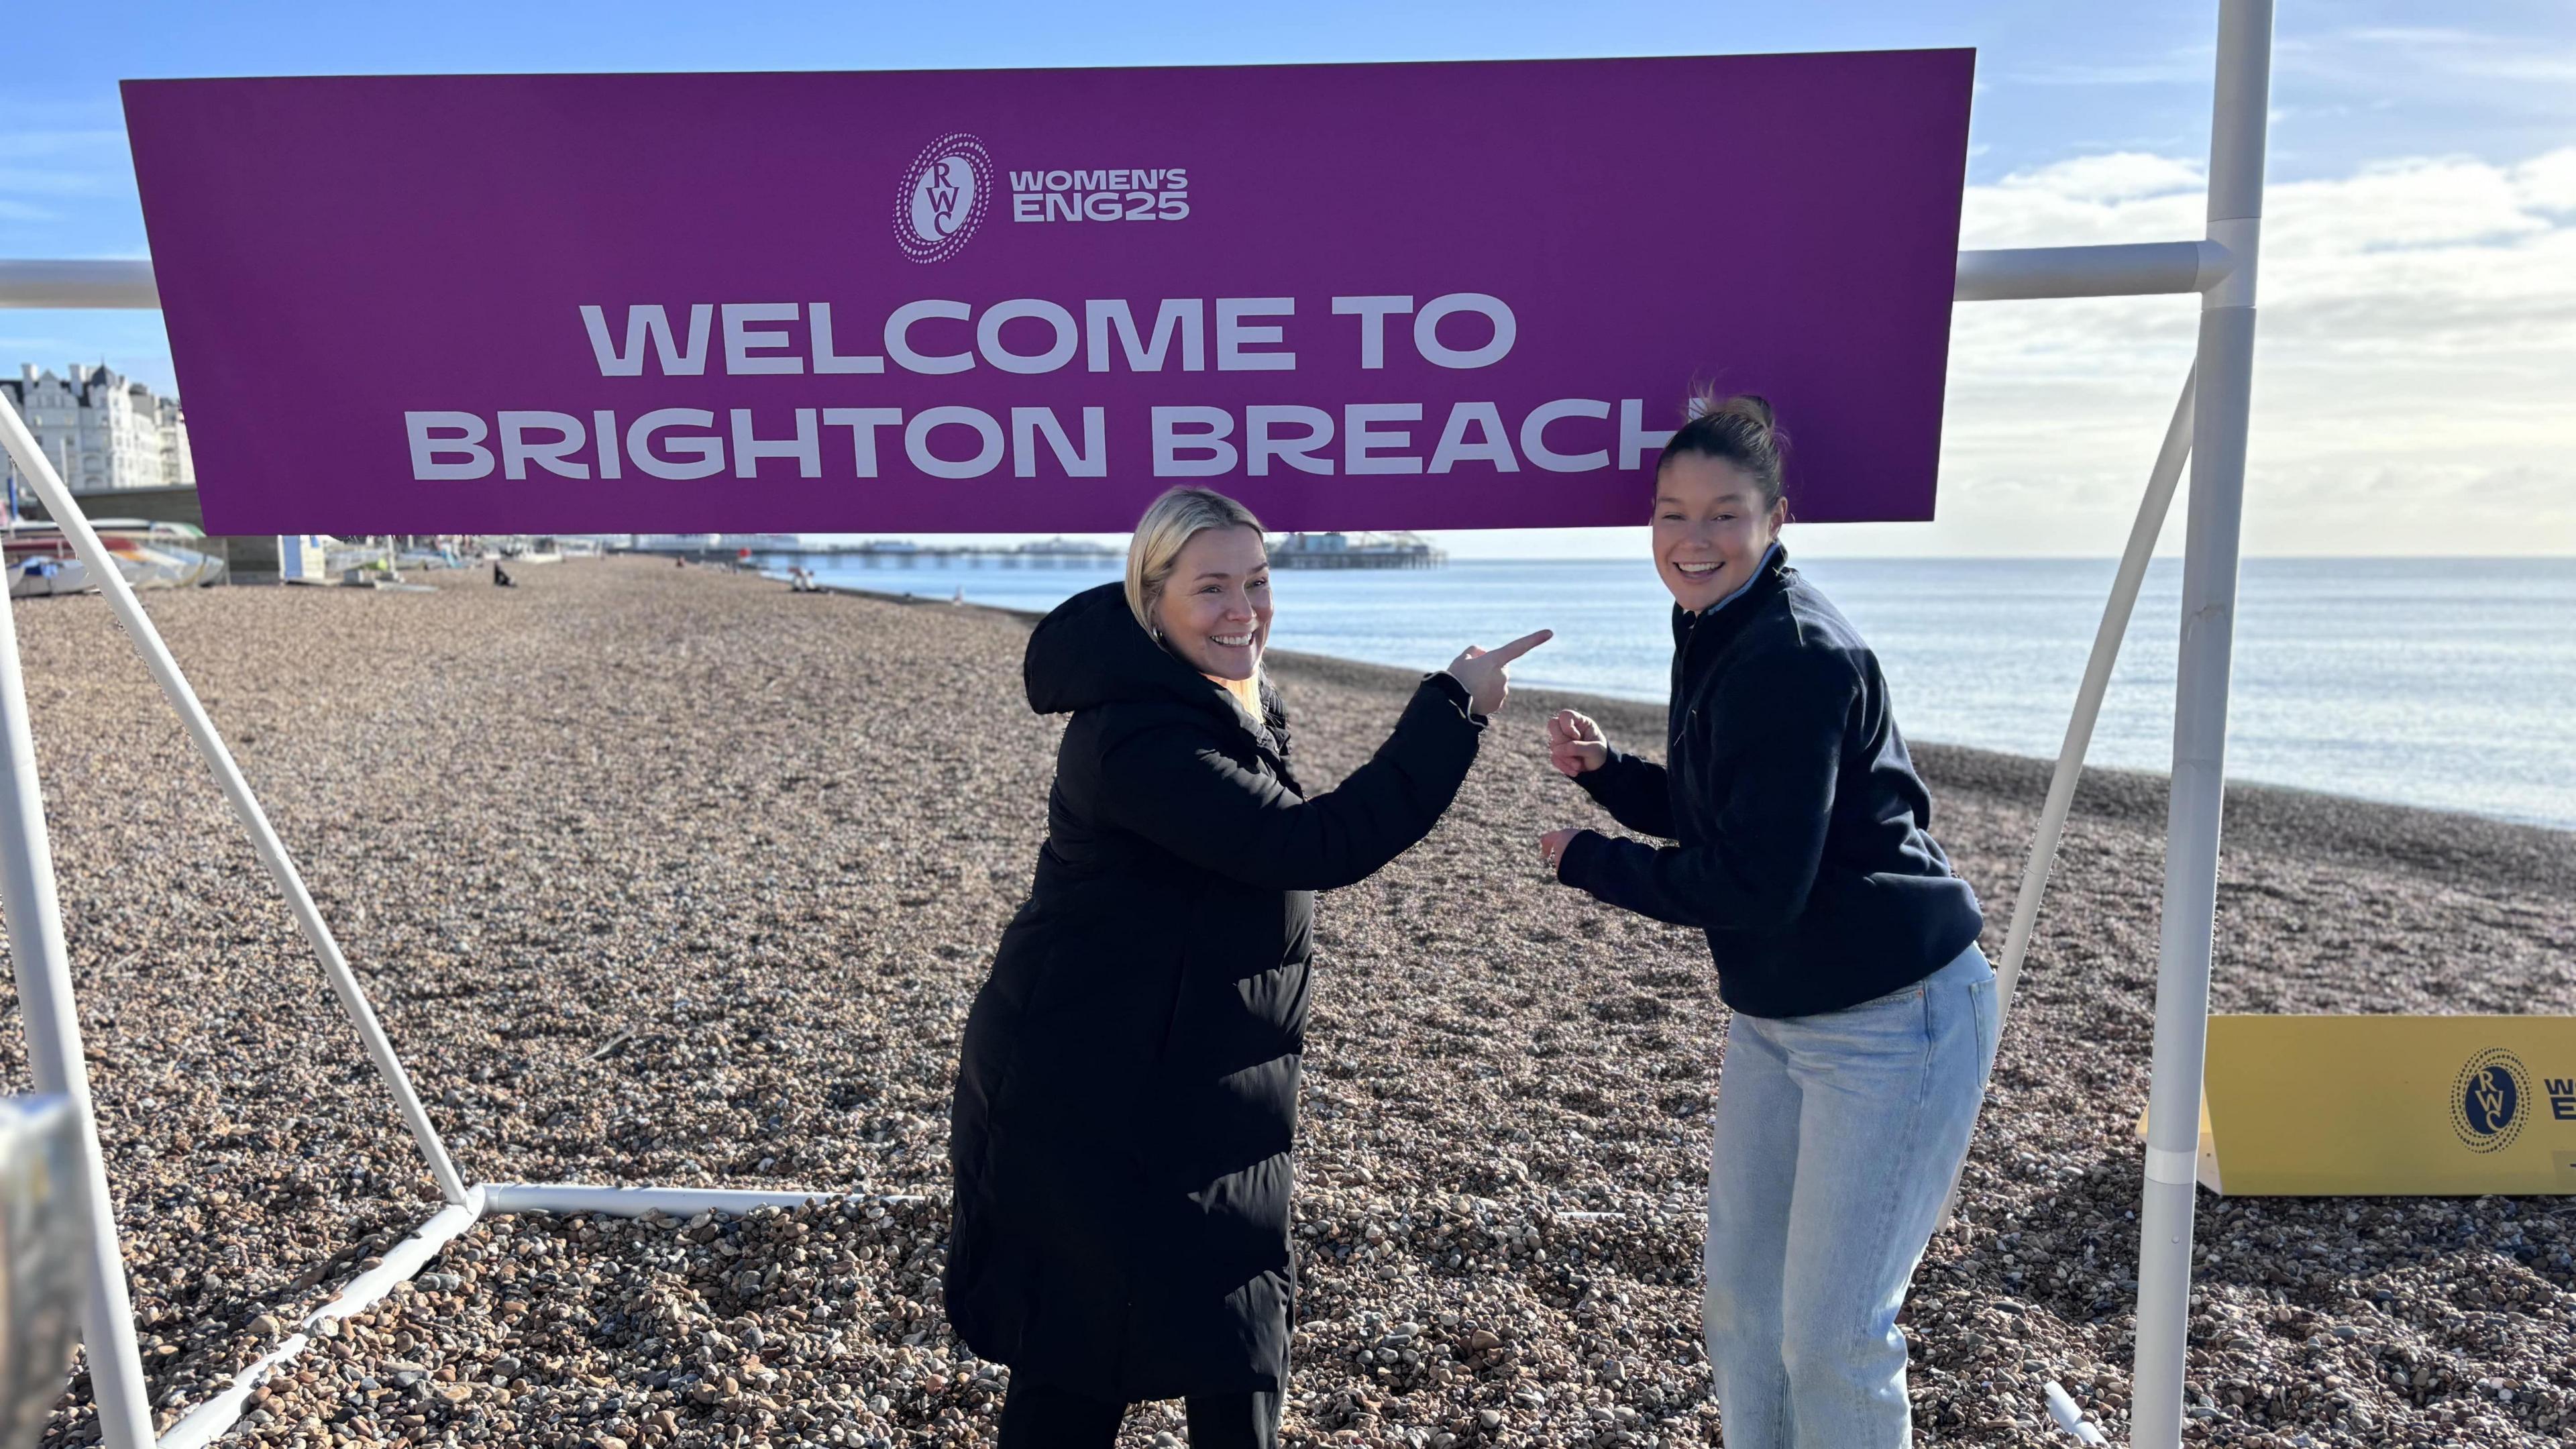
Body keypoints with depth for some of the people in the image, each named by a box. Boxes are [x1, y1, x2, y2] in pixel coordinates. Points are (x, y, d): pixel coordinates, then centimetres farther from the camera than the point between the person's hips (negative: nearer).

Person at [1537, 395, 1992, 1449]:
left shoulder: (1797, 656, -23)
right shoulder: (1715, 633, 6)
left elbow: (1753, 888, -25)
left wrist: (1586, 862, -12)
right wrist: (1604, 770, -2)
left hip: (1893, 1021, -9)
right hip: (1775, 1012, 9)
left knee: (1831, 1333, 2)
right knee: (1741, 1302, 17)